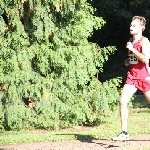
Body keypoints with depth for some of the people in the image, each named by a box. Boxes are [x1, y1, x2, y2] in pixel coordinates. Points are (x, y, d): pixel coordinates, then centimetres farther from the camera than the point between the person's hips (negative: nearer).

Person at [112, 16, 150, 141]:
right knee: (122, 101, -7)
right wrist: (127, 62, 10)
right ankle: (124, 133, -3)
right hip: (132, 76, 7)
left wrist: (132, 49, -20)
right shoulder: (131, 42, 14)